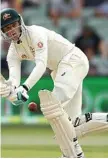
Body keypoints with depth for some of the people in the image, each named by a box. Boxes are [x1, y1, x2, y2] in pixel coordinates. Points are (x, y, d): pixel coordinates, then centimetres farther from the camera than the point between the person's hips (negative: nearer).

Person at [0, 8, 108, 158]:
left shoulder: (35, 33, -17)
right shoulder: (13, 52, 4)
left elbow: (41, 64, -31)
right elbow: (14, 77, -13)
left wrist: (25, 88, -45)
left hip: (73, 59, -9)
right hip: (61, 69, 9)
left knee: (52, 105, -26)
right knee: (69, 123, 1)